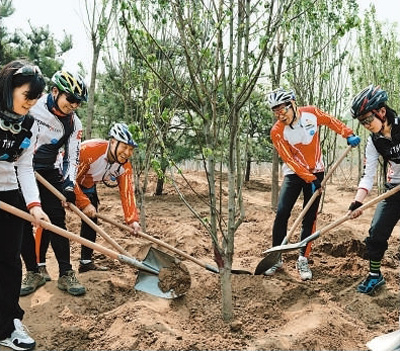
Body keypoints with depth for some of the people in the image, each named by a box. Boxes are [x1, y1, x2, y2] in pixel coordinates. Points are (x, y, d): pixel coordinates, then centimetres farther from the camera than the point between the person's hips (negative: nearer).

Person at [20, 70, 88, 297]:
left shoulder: (74, 124, -3)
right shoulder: (32, 106, -13)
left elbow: (72, 158, -2)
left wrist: (69, 184, -15)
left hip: (49, 173, 2)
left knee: (56, 221, -4)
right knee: (22, 223, -1)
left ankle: (66, 273, 2)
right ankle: (34, 272, 10)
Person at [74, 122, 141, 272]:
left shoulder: (125, 166, -16)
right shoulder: (89, 150, -36)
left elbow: (127, 192, -18)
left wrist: (132, 220, -27)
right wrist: (84, 203, -32)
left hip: (88, 187, 6)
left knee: (91, 220, 4)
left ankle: (86, 262, 15)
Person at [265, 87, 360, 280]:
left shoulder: (311, 113, -12)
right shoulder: (277, 132, -18)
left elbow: (331, 121, 6)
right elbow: (290, 160, -18)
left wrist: (348, 135, -4)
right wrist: (309, 179, -20)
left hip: (316, 172, 2)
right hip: (294, 174, -1)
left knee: (310, 218, 0)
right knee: (281, 213, -12)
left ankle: (303, 259, 10)